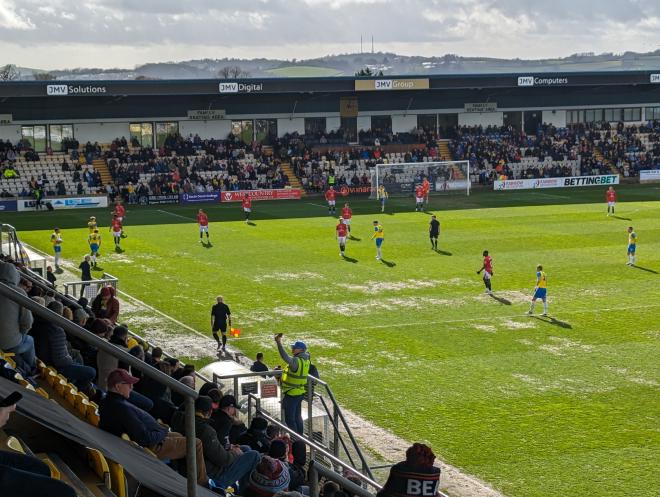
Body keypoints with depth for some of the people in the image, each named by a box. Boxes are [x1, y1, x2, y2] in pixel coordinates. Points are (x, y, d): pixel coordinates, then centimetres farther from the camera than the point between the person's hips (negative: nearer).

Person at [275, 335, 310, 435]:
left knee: (289, 419, -2)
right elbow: (306, 353, 28)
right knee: (297, 417, 20)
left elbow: (285, 357, -43)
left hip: (291, 394, -9)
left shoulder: (296, 361, -25)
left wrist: (279, 343, -46)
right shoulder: (306, 359, 3)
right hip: (300, 392, 9)